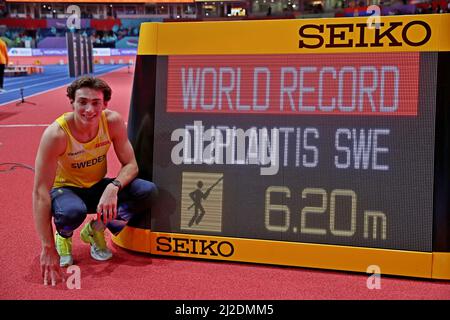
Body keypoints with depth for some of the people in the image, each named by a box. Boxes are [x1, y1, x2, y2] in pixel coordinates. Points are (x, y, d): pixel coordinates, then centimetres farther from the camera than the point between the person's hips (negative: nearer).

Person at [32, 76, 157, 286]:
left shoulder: (113, 121, -19)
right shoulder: (56, 134, -29)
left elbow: (130, 165, -12)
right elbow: (40, 192, -29)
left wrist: (113, 188, -36)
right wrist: (48, 249, -31)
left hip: (98, 188, 4)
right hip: (66, 189, -3)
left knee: (148, 191, -21)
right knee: (72, 211, -40)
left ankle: (96, 229, 0)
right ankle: (63, 236, 0)